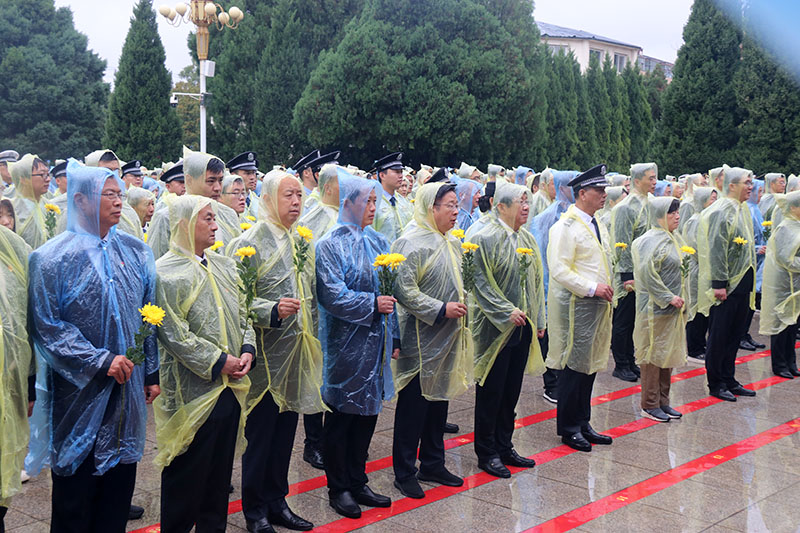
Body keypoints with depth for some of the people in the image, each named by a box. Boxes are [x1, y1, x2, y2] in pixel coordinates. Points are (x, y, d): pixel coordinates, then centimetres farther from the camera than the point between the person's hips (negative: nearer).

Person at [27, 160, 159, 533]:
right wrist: (100, 361, -18)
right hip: (78, 393, -4)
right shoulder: (53, 258, -9)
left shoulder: (136, 251, 6)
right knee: (75, 491, 7)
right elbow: (46, 326, -12)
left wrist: (151, 373, 8)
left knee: (120, 483, 13)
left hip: (127, 389, 4)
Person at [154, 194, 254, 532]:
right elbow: (173, 333, -18)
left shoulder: (223, 266, 12)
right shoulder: (166, 272, -11)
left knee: (221, 469, 15)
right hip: (192, 388, -7)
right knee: (187, 471, 4)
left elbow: (242, 314, 15)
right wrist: (217, 362, -17)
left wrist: (247, 350, -3)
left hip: (230, 386, 7)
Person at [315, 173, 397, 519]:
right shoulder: (330, 246, -9)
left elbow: (391, 293, 13)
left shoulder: (378, 242, 11)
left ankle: (357, 483, 27)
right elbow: (332, 296, -18)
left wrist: (394, 337, 10)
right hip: (345, 345, -6)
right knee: (342, 417, 6)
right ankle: (338, 488, 20)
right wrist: (372, 304, -19)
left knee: (368, 413, 13)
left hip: (376, 344, 7)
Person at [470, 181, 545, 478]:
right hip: (495, 328, -7)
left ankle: (504, 447, 26)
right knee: (491, 392, 2)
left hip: (523, 328, 7)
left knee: (512, 390, 14)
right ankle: (487, 453, 13)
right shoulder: (485, 238, -11)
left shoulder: (528, 239, 12)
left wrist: (539, 320, 14)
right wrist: (507, 311, -22)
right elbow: (481, 282, -16)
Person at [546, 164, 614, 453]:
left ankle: (582, 423, 24)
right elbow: (560, 270, -19)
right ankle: (568, 428, 10)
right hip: (575, 306, -9)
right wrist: (592, 288, -20)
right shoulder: (565, 227, -13)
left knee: (590, 364, 13)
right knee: (574, 366, -2)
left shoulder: (598, 225, 16)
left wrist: (607, 290, 13)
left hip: (597, 304, 9)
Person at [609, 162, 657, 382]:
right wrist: (633, 275, -17)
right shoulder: (626, 207, -15)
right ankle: (620, 366, 12)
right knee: (623, 321, 2)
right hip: (629, 273, -8)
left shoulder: (647, 205, 11)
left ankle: (630, 362, 24)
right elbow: (623, 246, -17)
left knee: (634, 320, 15)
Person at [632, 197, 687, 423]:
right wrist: (668, 297, -20)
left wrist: (681, 300, 14)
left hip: (673, 309, 9)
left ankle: (663, 401, 22)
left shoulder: (675, 239, 14)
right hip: (656, 309, -9)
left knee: (669, 354, 13)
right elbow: (648, 273, -23)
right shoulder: (651, 241, -14)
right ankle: (650, 405, 7)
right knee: (653, 354, -1)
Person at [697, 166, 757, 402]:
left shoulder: (743, 210, 13)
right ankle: (716, 384, 10)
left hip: (742, 282, 9)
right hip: (726, 285, -9)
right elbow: (716, 249, -19)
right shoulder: (721, 211, -15)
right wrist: (719, 283, -21)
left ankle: (729, 380, 23)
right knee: (719, 336, 1)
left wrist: (750, 282, 20)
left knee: (734, 334, 14)